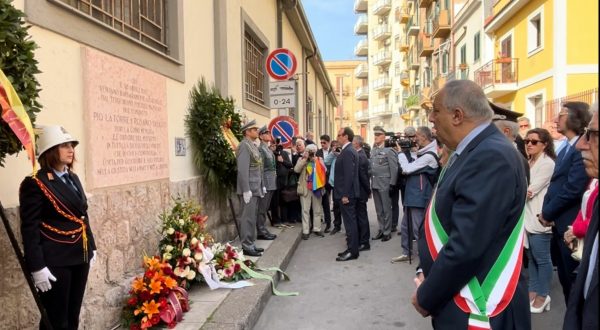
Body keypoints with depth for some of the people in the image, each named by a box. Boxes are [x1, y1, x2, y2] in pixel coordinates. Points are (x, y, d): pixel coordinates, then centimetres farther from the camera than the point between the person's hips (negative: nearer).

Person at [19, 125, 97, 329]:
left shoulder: (73, 178, 12)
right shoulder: (35, 184, -12)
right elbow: (29, 229, -15)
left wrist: (91, 248, 15)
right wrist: (37, 267, -19)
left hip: (79, 257, 7)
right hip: (55, 262, -7)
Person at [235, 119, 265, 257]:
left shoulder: (253, 145, 15)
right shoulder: (244, 146, -13)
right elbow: (243, 170, -20)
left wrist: (262, 186, 15)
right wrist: (246, 190, -22)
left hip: (256, 189, 9)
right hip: (249, 189, -9)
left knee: (253, 218, 13)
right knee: (248, 218, -4)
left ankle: (250, 244, 21)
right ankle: (247, 247, 3)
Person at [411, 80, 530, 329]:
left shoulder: (491, 158, -25)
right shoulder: (471, 152, 5)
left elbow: (466, 247, -29)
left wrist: (426, 297, -16)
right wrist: (429, 276, 7)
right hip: (456, 298, 8)